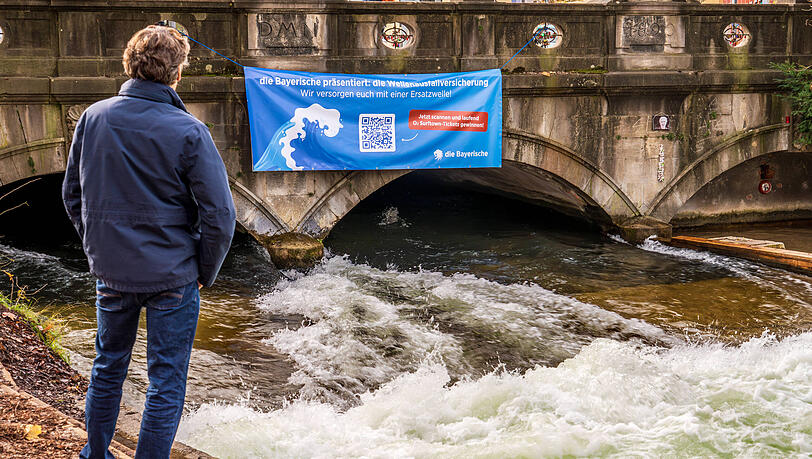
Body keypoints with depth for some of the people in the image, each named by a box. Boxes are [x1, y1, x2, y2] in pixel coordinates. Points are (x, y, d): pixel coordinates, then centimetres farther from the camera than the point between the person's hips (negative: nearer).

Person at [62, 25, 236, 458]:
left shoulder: (93, 118, -5)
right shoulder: (188, 132, -17)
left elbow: (72, 195, 6)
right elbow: (219, 215, -16)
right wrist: (205, 272, -1)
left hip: (110, 272, 5)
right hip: (171, 276, -4)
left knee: (108, 366, 23)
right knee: (166, 382, 9)